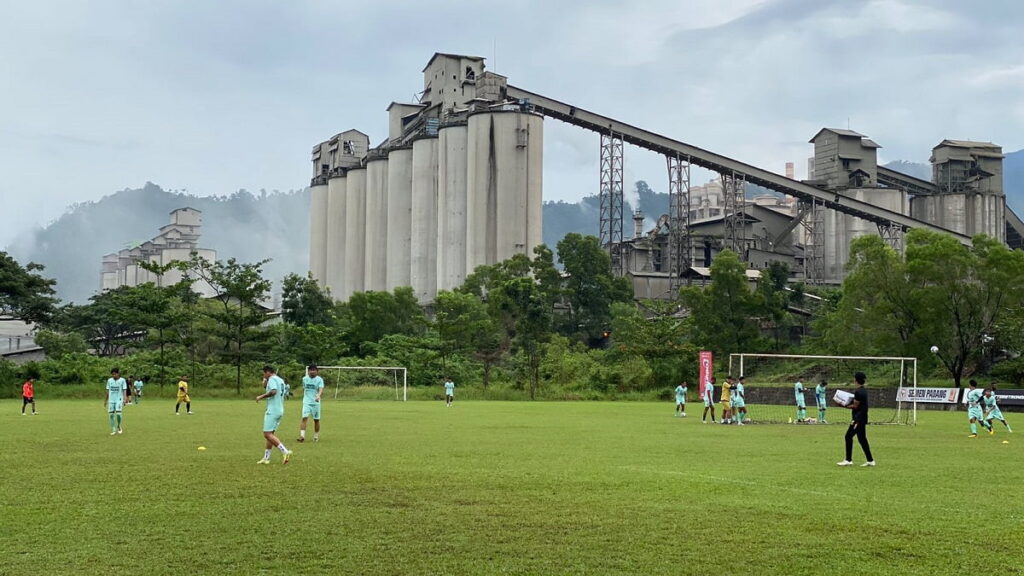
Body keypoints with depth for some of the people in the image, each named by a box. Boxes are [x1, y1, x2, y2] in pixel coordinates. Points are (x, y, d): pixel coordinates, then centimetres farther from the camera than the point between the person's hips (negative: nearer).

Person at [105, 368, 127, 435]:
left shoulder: (122, 380, -2)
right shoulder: (109, 380, 7)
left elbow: (124, 390, -3)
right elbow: (108, 391, 13)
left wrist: (124, 400, -11)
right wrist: (106, 400, 14)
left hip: (119, 400, -3)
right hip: (111, 400, 3)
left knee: (118, 413, -17)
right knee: (111, 414, -2)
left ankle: (119, 426, 8)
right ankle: (113, 430, 7)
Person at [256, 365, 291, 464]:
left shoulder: (272, 379, -9)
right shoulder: (280, 380, 19)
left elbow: (273, 391, -26)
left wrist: (261, 396, -17)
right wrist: (265, 383, 19)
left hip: (272, 411, -10)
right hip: (280, 410, 10)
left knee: (267, 434, -11)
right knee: (270, 434, 12)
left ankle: (285, 452, -20)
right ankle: (266, 458, 13)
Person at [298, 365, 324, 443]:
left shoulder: (319, 379, -5)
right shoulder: (304, 379, 6)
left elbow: (321, 389, -20)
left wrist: (318, 395, -39)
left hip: (316, 402, -1)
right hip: (306, 402, 1)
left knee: (316, 420, 6)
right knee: (304, 418, -15)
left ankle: (316, 436, 22)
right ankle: (302, 436, -20)